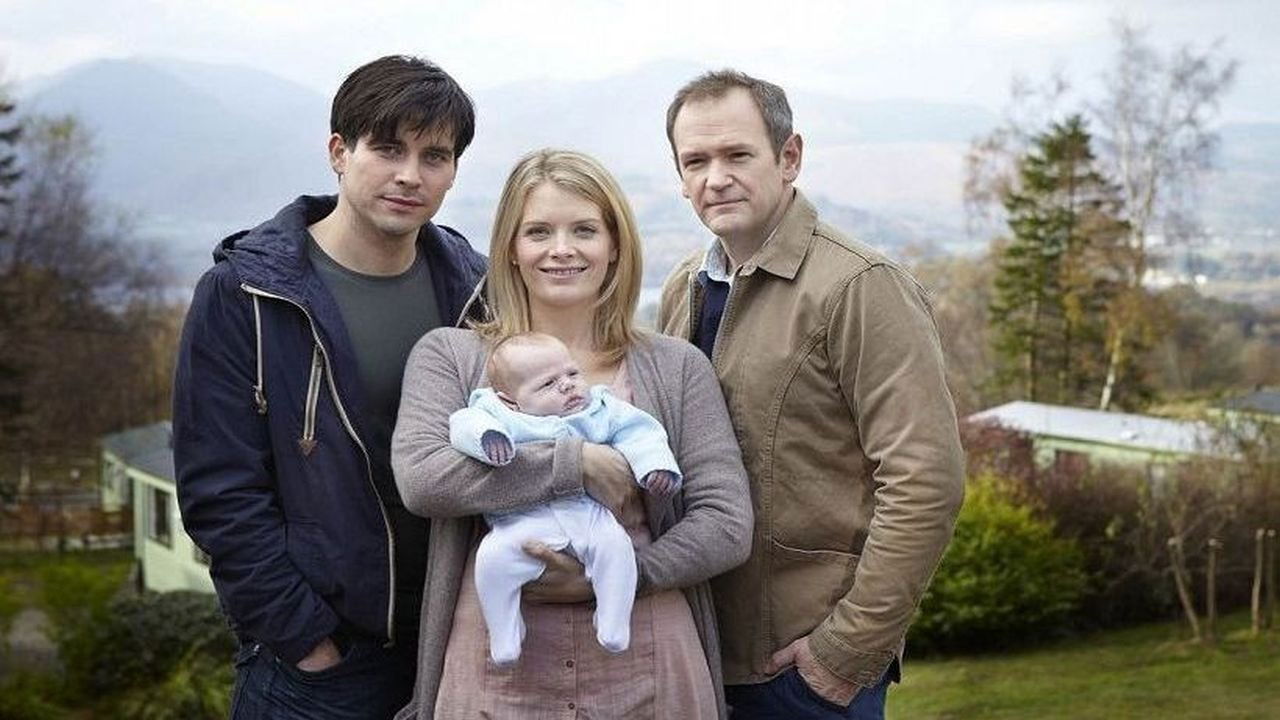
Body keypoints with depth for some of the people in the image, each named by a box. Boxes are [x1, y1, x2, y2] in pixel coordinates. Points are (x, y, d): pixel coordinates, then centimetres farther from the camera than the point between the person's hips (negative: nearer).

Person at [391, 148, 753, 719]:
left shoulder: (676, 367, 4)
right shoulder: (448, 356, 3)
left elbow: (728, 526, -2)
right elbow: (420, 477, -14)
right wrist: (576, 463, -15)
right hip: (495, 672, 0)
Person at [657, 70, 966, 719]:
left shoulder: (861, 288, -13)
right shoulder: (682, 291, 8)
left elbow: (925, 483, -17)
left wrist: (847, 651, -16)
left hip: (813, 666, -6)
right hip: (700, 653, 6)